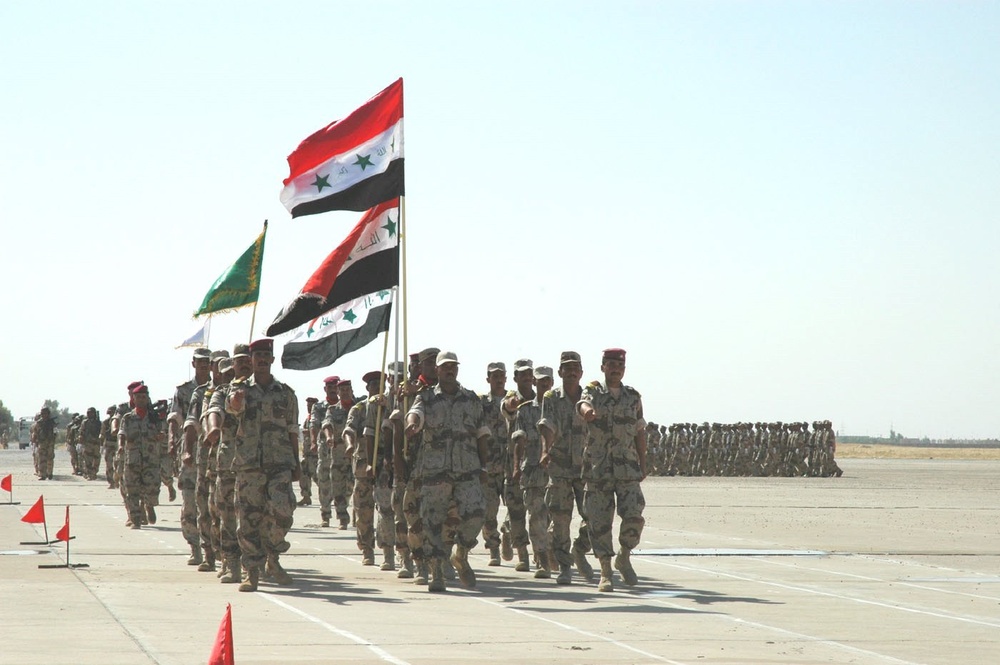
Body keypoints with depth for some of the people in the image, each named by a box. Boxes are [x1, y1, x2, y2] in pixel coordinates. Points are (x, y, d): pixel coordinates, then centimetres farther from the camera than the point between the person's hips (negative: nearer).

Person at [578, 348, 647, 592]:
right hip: (598, 468, -1)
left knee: (634, 516, -12)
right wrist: (587, 412, -46)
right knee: (600, 521, -2)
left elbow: (640, 432, 15)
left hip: (627, 467, 1)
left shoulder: (633, 396, 11)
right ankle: (605, 573, 6)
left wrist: (643, 465, 10)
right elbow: (583, 405, -21)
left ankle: (624, 558, 13)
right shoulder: (593, 393, 3)